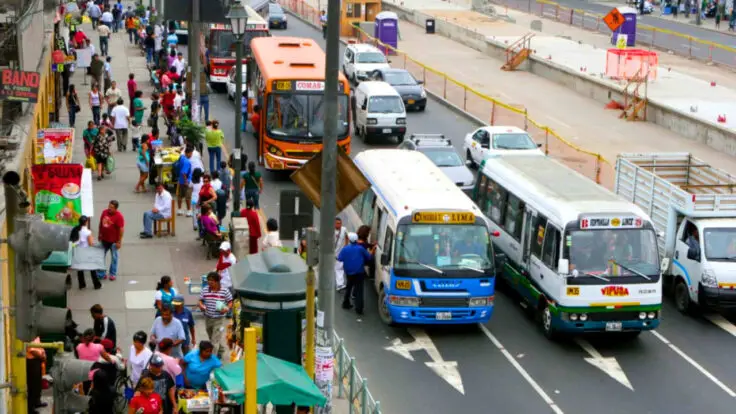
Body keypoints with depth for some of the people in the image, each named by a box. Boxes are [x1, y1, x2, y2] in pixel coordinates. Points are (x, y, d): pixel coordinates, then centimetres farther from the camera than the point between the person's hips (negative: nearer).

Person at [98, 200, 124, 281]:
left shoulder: (119, 216, -21)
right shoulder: (104, 212, -4)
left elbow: (121, 229, -19)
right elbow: (101, 223, 10)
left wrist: (119, 242, -17)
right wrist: (99, 234, 12)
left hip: (113, 241, -5)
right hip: (104, 239, 5)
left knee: (114, 257, 9)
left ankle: (113, 274, 21)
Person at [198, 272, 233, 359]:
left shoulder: (224, 291, -9)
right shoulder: (205, 290, 0)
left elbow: (230, 302, 0)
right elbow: (200, 300, 7)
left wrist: (227, 308, -18)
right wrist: (201, 305, -15)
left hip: (220, 318, -5)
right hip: (208, 318, 5)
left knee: (216, 339, -9)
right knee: (211, 337, 19)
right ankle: (220, 351, 41)